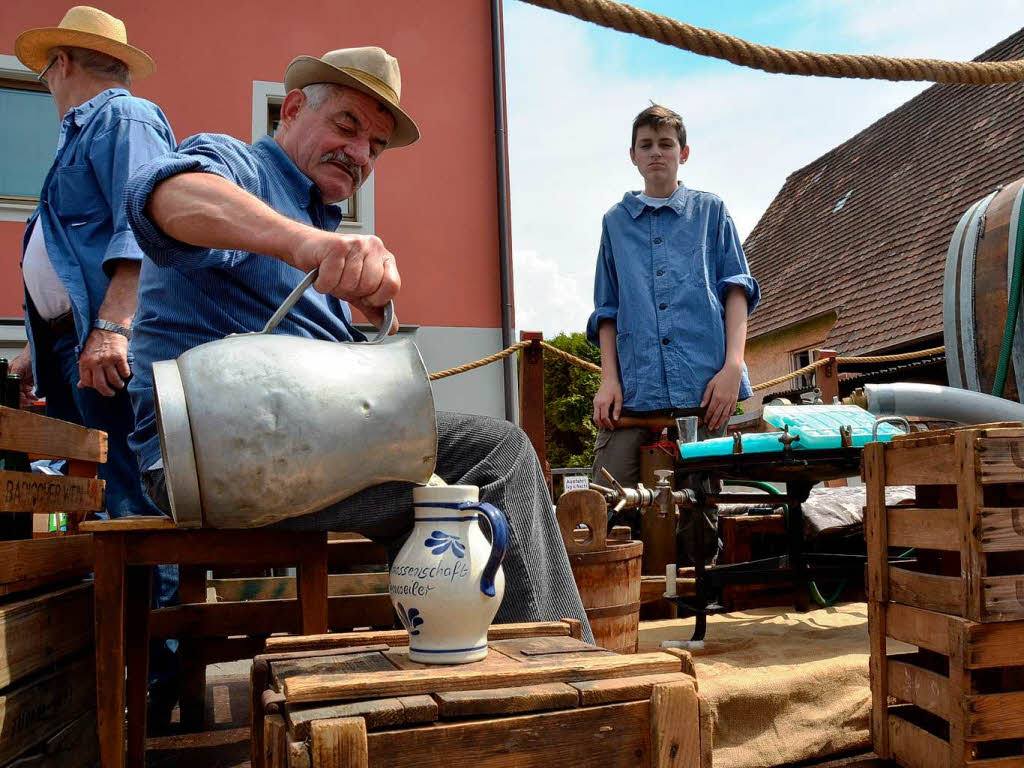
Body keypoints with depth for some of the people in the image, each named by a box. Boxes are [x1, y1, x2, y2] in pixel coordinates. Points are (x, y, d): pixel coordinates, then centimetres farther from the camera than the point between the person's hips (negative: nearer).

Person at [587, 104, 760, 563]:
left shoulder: (710, 211, 15)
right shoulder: (616, 220, 19)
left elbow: (736, 288, 8)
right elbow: (607, 309, 17)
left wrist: (733, 365, -6)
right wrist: (609, 378, 3)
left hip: (703, 387, -1)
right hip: (634, 388, 1)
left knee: (698, 517, 3)